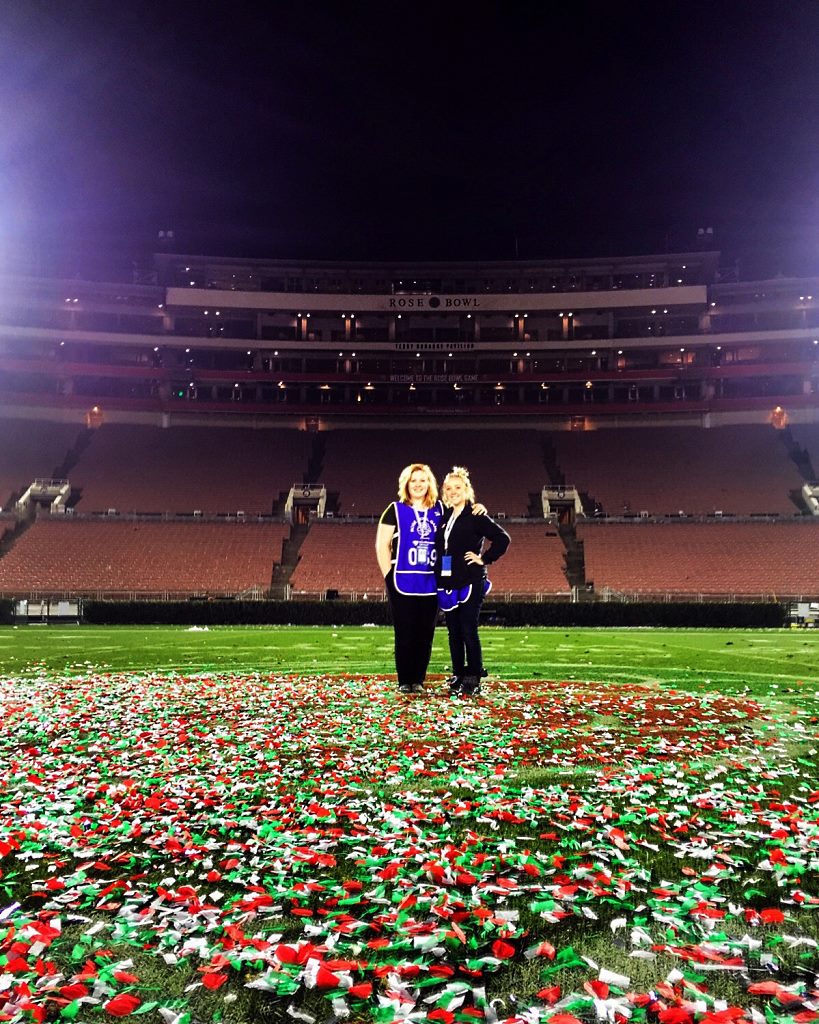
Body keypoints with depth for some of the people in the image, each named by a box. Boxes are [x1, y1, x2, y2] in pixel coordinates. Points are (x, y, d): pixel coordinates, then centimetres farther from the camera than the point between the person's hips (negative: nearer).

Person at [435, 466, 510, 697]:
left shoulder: (476, 516, -6)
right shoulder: (444, 518, 12)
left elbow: (503, 538, -10)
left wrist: (484, 559, -10)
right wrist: (439, 578, 12)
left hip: (470, 583, -6)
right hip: (447, 584, 6)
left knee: (469, 631, -4)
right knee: (454, 632, 10)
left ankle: (473, 680, 6)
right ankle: (457, 677, 19)